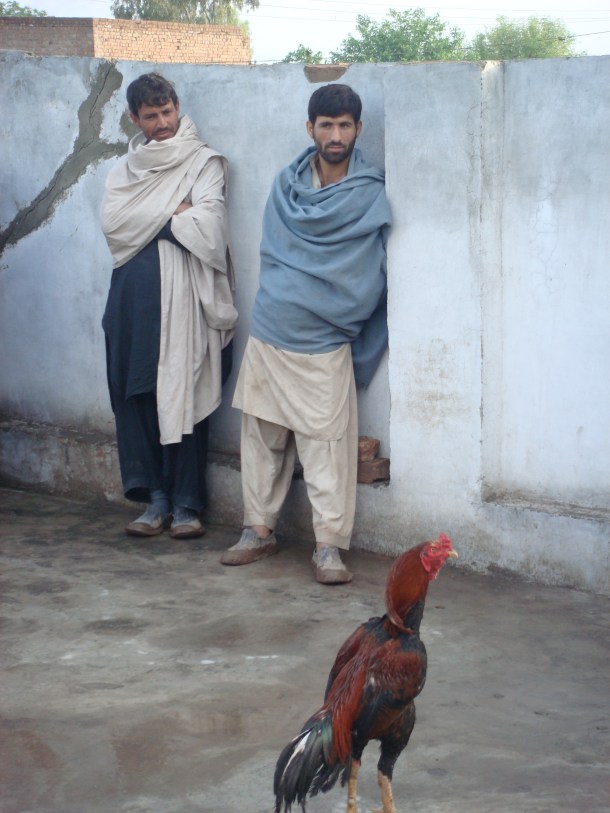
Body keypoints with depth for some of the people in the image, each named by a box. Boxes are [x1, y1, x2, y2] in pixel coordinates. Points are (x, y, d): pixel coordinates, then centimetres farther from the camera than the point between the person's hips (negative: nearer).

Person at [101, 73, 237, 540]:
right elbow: (112, 222, 2)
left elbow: (205, 224, -12)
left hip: (183, 292, -4)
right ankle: (157, 497, 9)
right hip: (134, 291, 5)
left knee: (184, 394, -6)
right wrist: (172, 215, -6)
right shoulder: (128, 168, 19)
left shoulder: (204, 162, 4)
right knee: (136, 395, 1)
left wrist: (146, 220, -5)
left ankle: (186, 503, 0)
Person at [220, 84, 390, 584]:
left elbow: (369, 279, -3)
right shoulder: (287, 184, 7)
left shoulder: (370, 195, -4)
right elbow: (274, 252, 8)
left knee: (327, 447, -5)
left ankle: (330, 547, 2)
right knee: (262, 438, 11)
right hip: (269, 336, 4)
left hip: (324, 346, -4)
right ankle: (260, 530, 24)